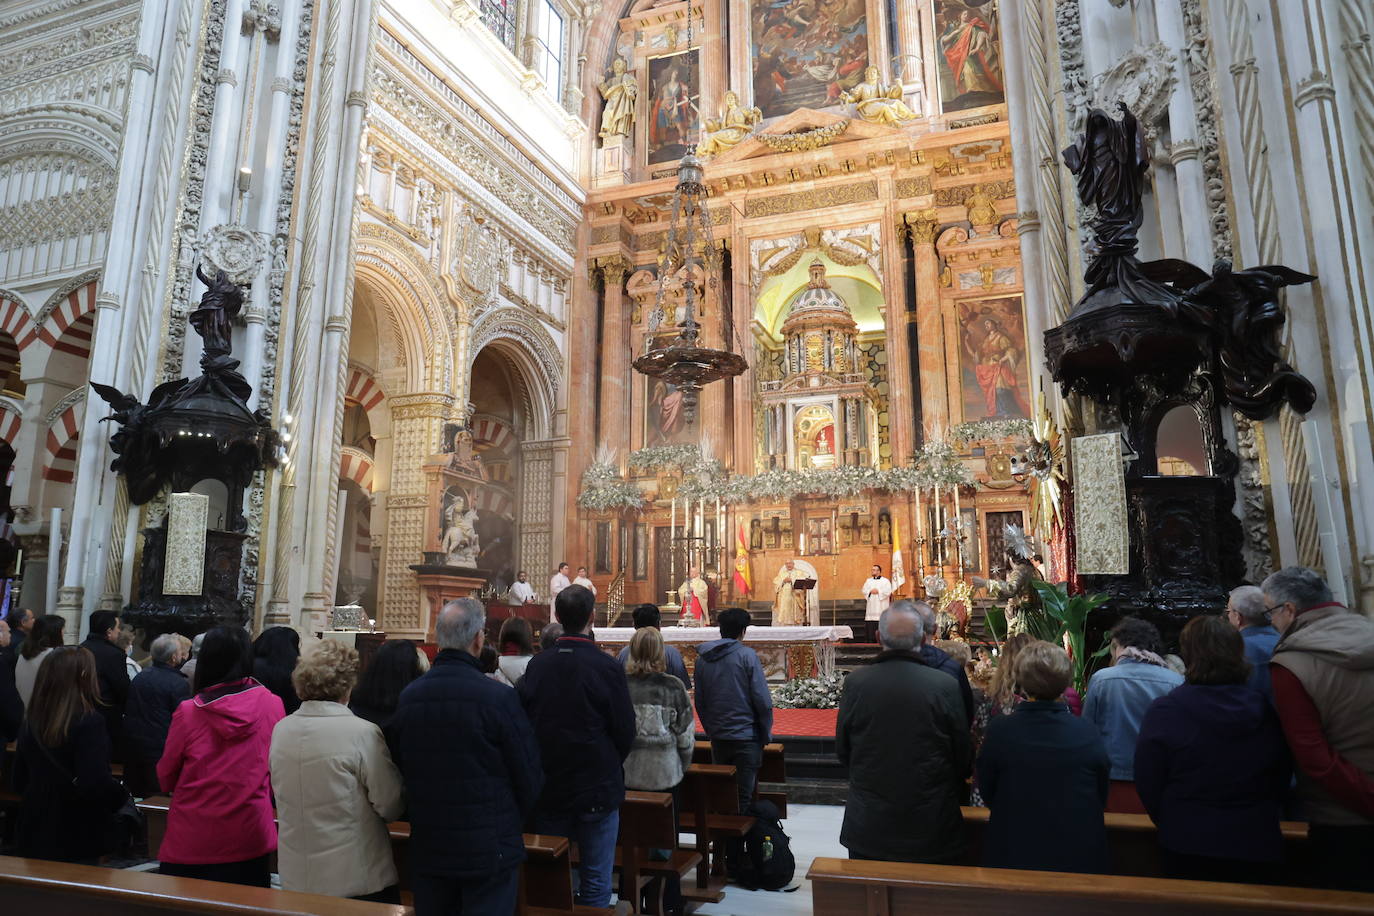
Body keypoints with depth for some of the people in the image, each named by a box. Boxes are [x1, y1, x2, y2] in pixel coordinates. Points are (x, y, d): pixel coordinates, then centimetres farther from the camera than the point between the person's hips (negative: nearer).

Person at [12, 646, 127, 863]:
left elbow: (19, 781, 12)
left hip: (33, 832, 6)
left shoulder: (31, 721, 2)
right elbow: (96, 784, -24)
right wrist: (120, 793, -6)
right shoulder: (89, 722, -20)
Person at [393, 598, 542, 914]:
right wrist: (512, 824, 9)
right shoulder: (498, 697, -18)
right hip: (489, 851, -4)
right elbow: (529, 777, -10)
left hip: (427, 850, 5)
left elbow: (398, 769, 8)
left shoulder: (407, 697, -4)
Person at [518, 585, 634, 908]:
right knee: (595, 883, 8)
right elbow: (626, 732, -9)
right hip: (597, 788, -3)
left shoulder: (537, 665, -6)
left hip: (548, 788, 4)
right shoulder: (607, 667, -15)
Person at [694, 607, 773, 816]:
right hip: (746, 736, -5)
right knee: (743, 796, 3)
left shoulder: (702, 658, 3)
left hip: (717, 738, 5)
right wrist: (766, 734, -1)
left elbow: (699, 702, 10)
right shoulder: (747, 655, -12)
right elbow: (763, 701, -13)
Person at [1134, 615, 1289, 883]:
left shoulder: (1163, 711, -14)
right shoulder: (1264, 710, -4)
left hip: (1189, 846, -3)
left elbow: (1148, 785, -8)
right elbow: (1282, 780, 9)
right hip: (1257, 849, 3)